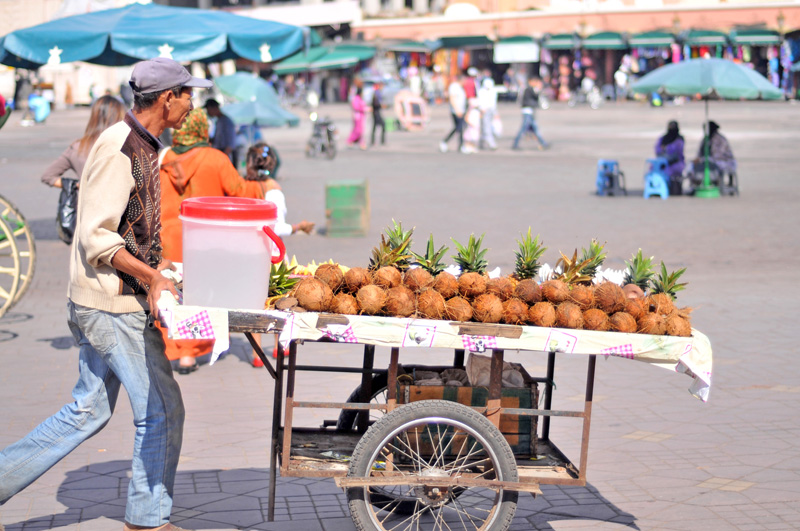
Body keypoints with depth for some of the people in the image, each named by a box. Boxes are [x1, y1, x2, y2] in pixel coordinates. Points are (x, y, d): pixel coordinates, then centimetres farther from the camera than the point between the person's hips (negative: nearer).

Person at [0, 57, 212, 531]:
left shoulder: (144, 147, 14)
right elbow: (96, 236, -21)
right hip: (113, 305, -10)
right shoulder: (118, 147, -17)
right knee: (162, 408, -1)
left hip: (113, 302, 10)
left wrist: (161, 267, 13)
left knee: (88, 411, 14)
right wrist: (151, 275, -23)